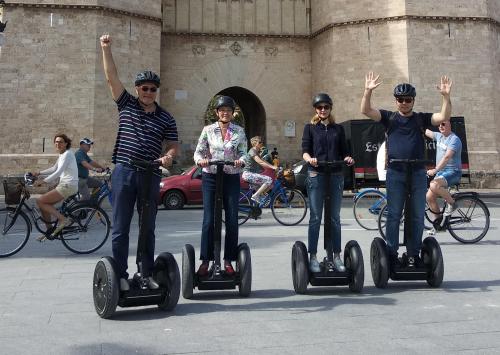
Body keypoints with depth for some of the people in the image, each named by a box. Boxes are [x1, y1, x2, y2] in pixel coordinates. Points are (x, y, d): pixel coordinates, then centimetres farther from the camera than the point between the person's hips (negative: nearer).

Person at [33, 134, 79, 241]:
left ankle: (62, 219, -13)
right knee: (44, 203, 9)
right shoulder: (62, 155, 17)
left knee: (40, 201, -12)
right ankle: (49, 230, 18)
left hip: (68, 186, -9)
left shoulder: (67, 154, -13)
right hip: (64, 185, 9)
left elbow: (58, 172, -22)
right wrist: (39, 173, 22)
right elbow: (54, 169, 30)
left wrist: (43, 181, -26)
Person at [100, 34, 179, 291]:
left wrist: (168, 157, -12)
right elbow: (111, 77, 3)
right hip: (124, 172, -1)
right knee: (120, 228, 1)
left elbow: (174, 146, 10)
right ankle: (121, 275, 9)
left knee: (148, 228, 9)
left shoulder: (166, 118, 8)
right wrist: (106, 48, -3)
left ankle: (148, 274, 19)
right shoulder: (126, 105, 7)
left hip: (151, 175, 2)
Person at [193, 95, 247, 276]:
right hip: (210, 177, -1)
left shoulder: (239, 131, 6)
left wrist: (241, 160, -18)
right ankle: (205, 261, 5)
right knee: (209, 220, -4)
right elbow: (198, 151, 4)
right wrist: (200, 160, -18)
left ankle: (228, 261, 12)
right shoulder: (208, 130, 5)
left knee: (232, 220, 1)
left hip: (232, 178, 1)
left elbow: (243, 153, 4)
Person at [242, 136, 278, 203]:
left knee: (271, 184, 4)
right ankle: (255, 196, -18)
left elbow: (263, 161, 17)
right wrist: (272, 167, -32)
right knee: (269, 180, -23)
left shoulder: (256, 152, 18)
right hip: (248, 174, -10)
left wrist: (273, 166, 6)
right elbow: (260, 162, -25)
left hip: (252, 173, 10)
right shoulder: (252, 151, -13)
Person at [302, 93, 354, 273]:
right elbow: (305, 150, -1)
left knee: (335, 218, 6)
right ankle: (313, 257, 5)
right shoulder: (310, 128, 8)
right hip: (316, 175, -2)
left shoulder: (338, 128, 15)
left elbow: (344, 151, 12)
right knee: (315, 218, -1)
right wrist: (309, 159, -23)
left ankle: (336, 256, 13)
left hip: (336, 176, 2)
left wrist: (348, 159, -11)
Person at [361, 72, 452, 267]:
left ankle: (413, 254, 14)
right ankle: (391, 254, 8)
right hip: (395, 173, -1)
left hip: (418, 173, 2)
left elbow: (444, 116, -4)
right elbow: (366, 111, -5)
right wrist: (368, 91, -20)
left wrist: (446, 96, -17)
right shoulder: (389, 117, 7)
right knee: (393, 215, 1)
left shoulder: (421, 118, 9)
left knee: (417, 216, 5)